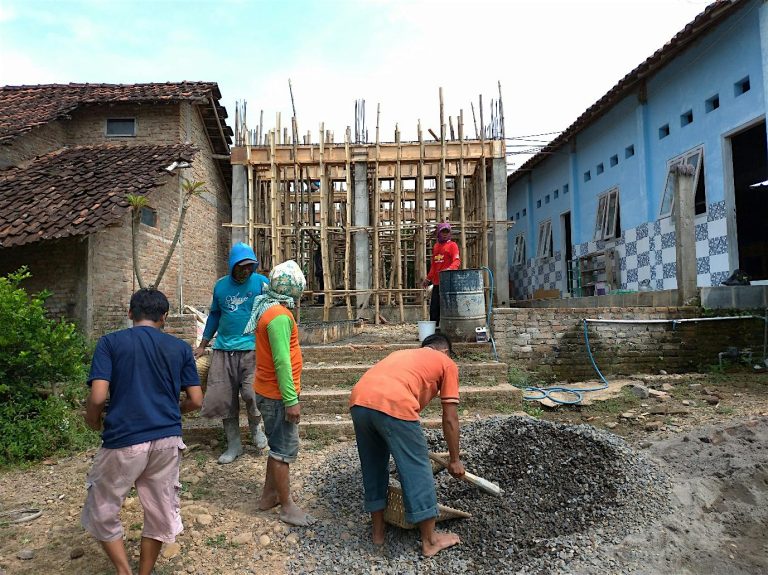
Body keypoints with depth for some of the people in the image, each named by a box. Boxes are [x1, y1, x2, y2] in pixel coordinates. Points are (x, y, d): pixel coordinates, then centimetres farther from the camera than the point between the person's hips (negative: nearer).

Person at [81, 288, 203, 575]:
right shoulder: (180, 347, 4)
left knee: (101, 513, 20)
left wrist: (93, 423, 9)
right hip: (168, 440, 3)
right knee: (160, 513, 18)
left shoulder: (110, 342, -3)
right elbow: (196, 401, 3)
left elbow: (97, 397, -12)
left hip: (123, 441, -2)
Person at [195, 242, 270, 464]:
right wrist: (203, 344, 22)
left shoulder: (260, 282, -3)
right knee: (223, 399, 5)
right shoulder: (221, 285, 9)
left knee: (250, 393, -17)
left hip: (251, 348, -4)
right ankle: (234, 444, 23)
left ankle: (256, 427, 17)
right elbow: (214, 315, 20)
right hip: (223, 350, 4)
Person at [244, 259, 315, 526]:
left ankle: (269, 495, 34)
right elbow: (282, 362, -25)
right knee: (285, 449, 2)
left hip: (268, 391, 10)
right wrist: (291, 400, -21)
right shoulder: (279, 315, -23)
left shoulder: (268, 308, 9)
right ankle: (287, 507, 16)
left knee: (279, 445, 21)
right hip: (278, 395, -10)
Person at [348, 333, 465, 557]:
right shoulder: (447, 363, 21)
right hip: (393, 405, -6)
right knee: (417, 470, 11)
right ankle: (430, 541, 26)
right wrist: (454, 460, 28)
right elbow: (450, 419, 16)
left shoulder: (402, 353, 36)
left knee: (372, 467, 23)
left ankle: (378, 532, 38)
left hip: (358, 400, 6)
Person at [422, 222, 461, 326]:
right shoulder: (435, 246, 19)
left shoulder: (452, 245, -1)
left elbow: (457, 261, -15)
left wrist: (449, 269, -34)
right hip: (436, 282, 7)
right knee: (434, 308, 9)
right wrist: (428, 279, 27)